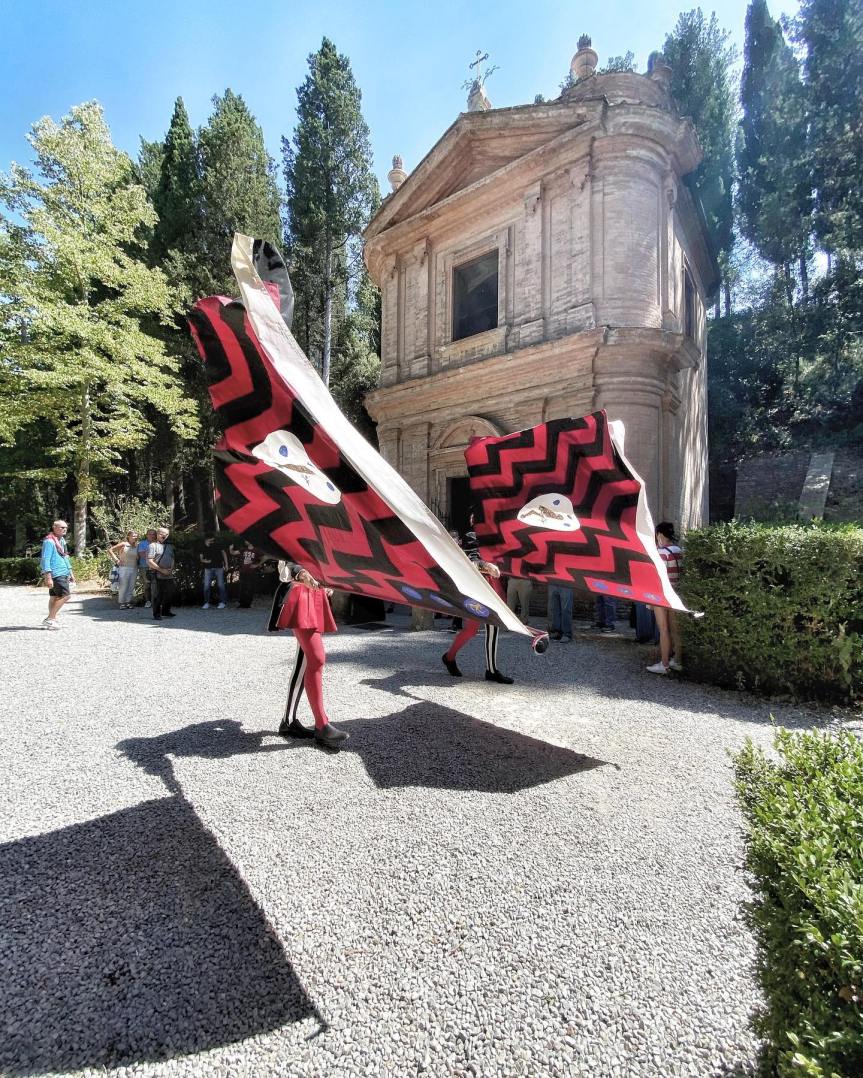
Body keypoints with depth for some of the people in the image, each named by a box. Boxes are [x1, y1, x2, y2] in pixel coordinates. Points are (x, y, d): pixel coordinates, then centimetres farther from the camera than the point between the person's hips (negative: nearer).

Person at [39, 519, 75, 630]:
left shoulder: (62, 540, 16)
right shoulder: (49, 541, -14)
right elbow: (45, 560, -18)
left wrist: (70, 573, 24)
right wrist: (48, 577, -23)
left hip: (63, 574, 10)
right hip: (56, 574, -10)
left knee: (54, 597, 13)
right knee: (65, 595, -11)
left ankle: (51, 620, 20)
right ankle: (50, 619, -4)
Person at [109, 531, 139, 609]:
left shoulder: (137, 546, 7)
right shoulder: (123, 544, -6)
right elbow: (110, 550, -4)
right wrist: (116, 560, -7)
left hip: (134, 569, 5)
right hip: (124, 568, -5)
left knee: (131, 587, 8)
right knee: (123, 587, -1)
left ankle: (128, 602, 18)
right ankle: (121, 603, 8)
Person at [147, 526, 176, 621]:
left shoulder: (170, 546, 16)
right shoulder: (153, 546, -3)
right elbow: (149, 561, -9)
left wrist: (171, 569, 2)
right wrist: (161, 570, -14)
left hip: (169, 575, 6)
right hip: (158, 575, -6)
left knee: (170, 594, 10)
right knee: (157, 595, -1)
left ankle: (166, 611, 25)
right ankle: (156, 614, 7)